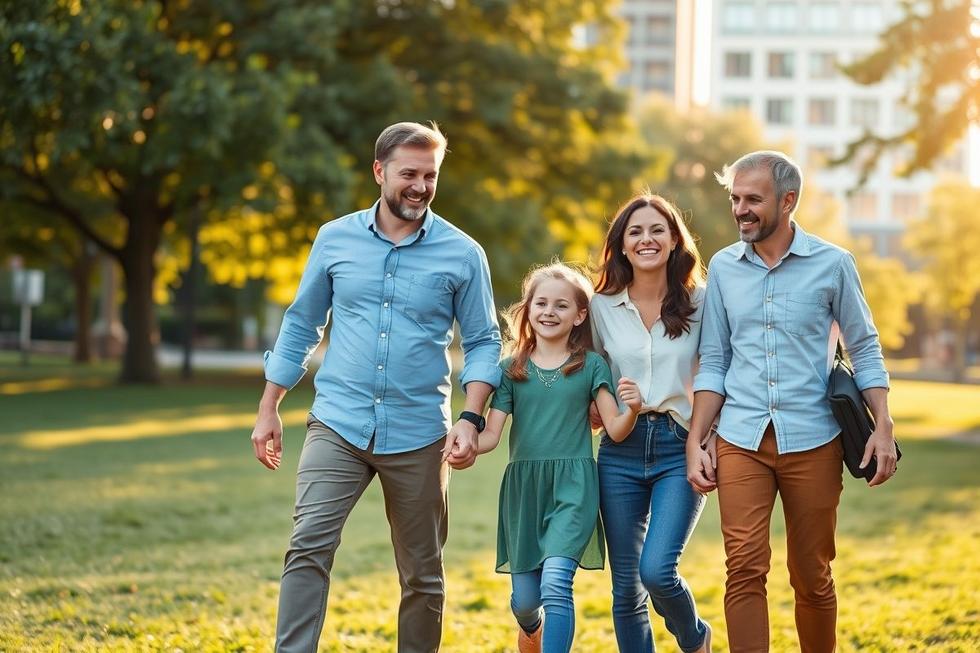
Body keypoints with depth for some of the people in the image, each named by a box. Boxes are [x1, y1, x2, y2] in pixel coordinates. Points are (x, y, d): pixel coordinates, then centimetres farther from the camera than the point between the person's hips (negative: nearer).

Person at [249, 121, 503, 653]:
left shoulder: (462, 254, 0)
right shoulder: (335, 238, 4)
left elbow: (483, 343, 2)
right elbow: (301, 325, 12)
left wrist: (470, 420, -12)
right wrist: (268, 410, 10)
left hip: (418, 436, 0)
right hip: (338, 426, 0)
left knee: (422, 575, 9)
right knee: (308, 546, -17)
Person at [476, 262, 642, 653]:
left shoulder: (591, 366, 3)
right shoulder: (512, 369, 7)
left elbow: (615, 429, 1)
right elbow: (491, 434, 2)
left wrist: (632, 409, -21)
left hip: (572, 487, -2)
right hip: (523, 488, 2)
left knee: (555, 583, -20)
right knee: (524, 598, 8)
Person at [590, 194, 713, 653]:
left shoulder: (699, 301, 0)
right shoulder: (603, 307, 6)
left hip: (681, 448, -3)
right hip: (620, 450, 3)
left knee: (656, 571, -17)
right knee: (626, 587, 3)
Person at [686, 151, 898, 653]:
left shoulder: (833, 264, 0)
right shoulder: (723, 267, 6)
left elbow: (864, 349, 5)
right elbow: (713, 363, 9)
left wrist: (883, 426, -6)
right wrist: (695, 442, 2)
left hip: (812, 442, -1)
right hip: (741, 441, 1)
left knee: (811, 576, 8)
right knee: (745, 569, -10)